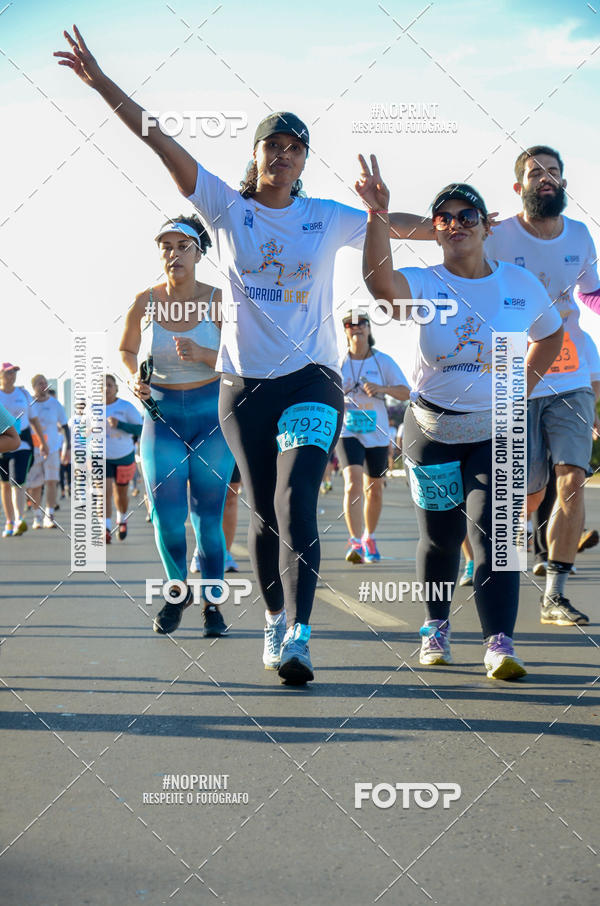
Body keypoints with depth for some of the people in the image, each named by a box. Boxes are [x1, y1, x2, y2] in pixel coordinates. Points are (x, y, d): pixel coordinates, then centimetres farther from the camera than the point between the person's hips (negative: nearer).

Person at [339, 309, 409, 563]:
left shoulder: (383, 361, 2)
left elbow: (405, 392, -1)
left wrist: (381, 388, -18)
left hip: (377, 432, 2)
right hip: (347, 430, -2)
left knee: (375, 489, 12)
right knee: (353, 483, -21)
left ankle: (369, 538, 34)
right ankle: (355, 543, -27)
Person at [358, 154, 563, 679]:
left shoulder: (521, 284, 1)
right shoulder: (425, 283, -6)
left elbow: (550, 335, 19)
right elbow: (381, 283, -30)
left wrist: (520, 390, 9)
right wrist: (379, 214, -41)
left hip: (496, 432, 0)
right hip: (432, 429, 0)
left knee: (491, 532, -13)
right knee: (439, 538, 9)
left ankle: (500, 644, -16)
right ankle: (436, 626, 30)